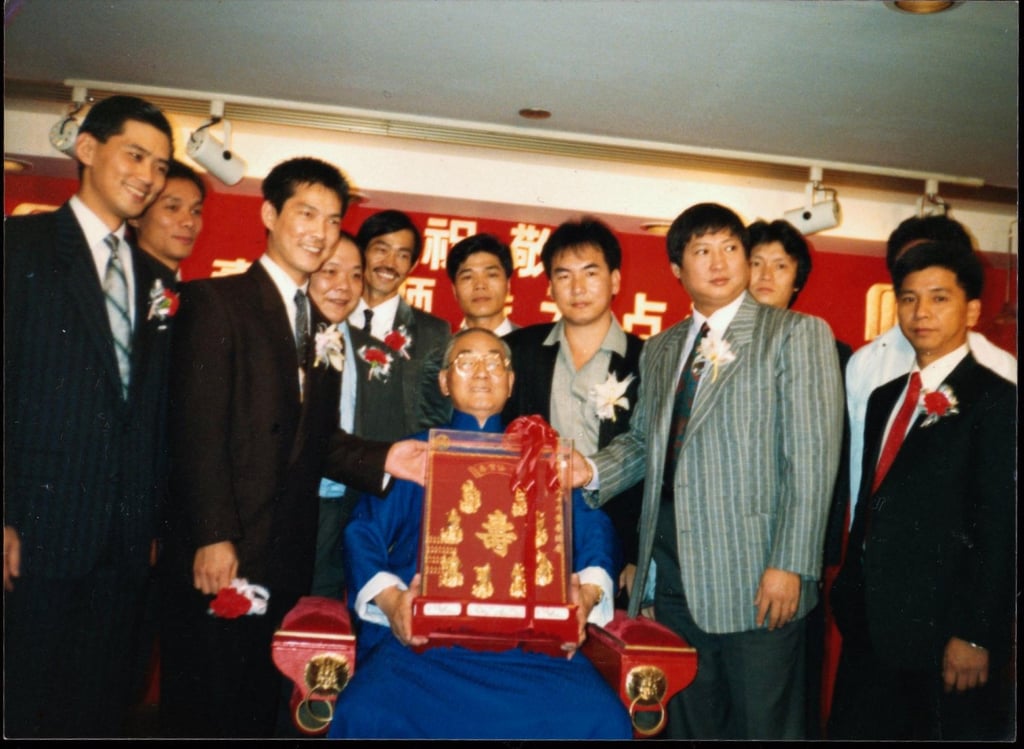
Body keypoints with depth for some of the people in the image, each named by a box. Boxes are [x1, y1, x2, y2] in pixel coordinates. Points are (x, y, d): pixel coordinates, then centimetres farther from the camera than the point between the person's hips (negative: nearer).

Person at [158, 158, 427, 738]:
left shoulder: (323, 326, 15)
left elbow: (319, 439, 10)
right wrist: (213, 536, -18)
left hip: (289, 558, 6)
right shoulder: (216, 302, -5)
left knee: (261, 707, 17)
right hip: (219, 556, -6)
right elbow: (197, 428, -13)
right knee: (204, 710, 7)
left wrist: (382, 460, -6)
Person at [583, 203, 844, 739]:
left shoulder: (797, 335, -3)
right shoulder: (659, 349, 15)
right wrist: (594, 470, -3)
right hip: (675, 565, 5)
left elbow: (811, 458, -10)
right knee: (687, 720, 17)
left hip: (753, 572, -5)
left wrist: (788, 565, -15)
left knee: (762, 724, 8)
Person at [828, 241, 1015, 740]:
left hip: (945, 635, -6)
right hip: (873, 629, 6)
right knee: (853, 730, 13)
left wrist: (975, 636, -16)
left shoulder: (996, 401, -8)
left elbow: (998, 532, -13)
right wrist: (850, 600, 12)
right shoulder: (884, 398, 13)